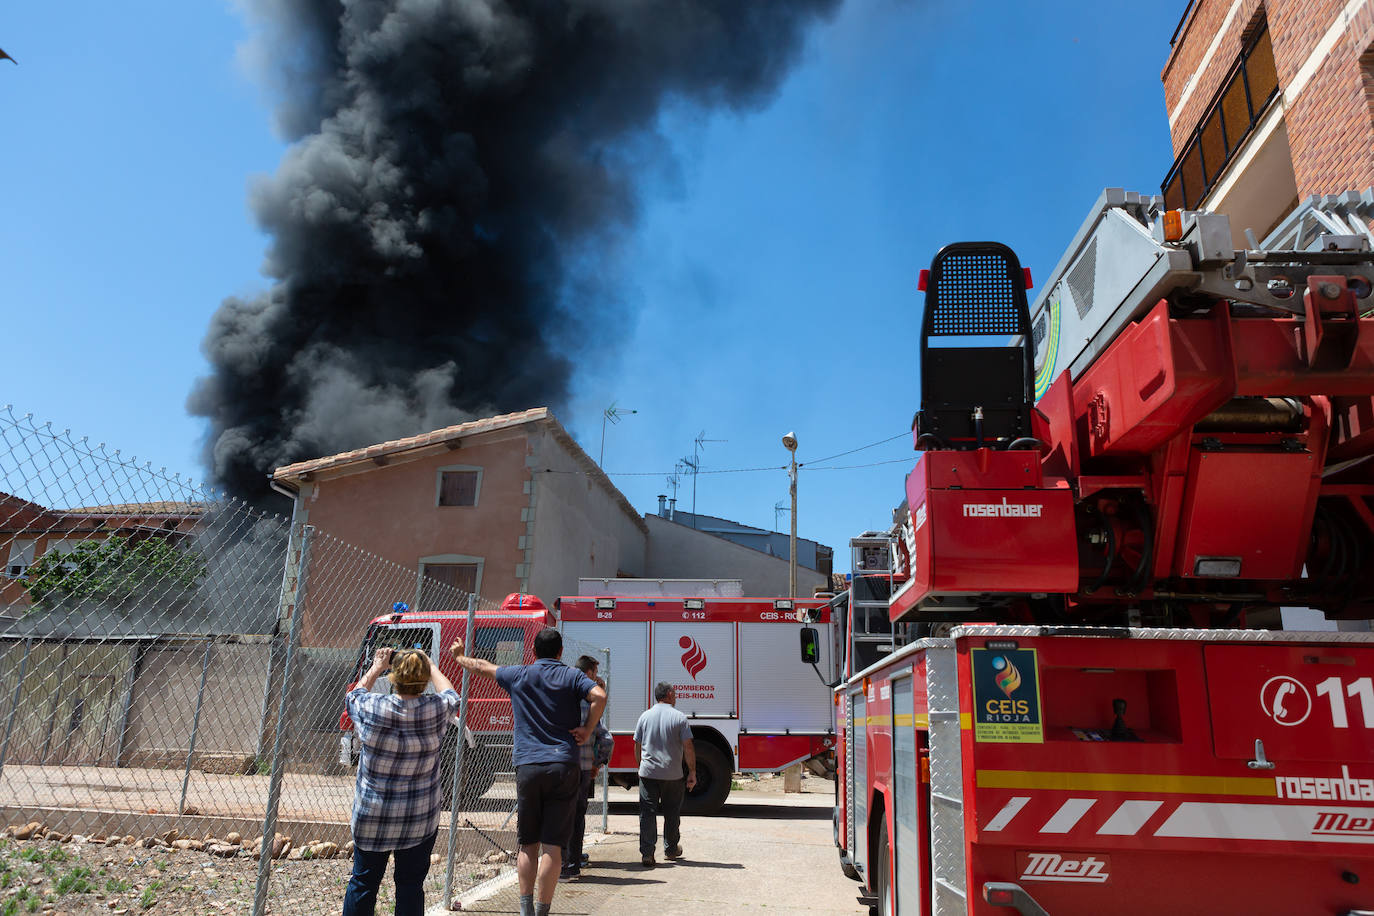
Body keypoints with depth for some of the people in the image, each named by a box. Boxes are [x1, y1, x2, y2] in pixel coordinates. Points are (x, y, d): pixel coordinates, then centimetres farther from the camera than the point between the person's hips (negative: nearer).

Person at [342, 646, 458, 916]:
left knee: (363, 881, 15)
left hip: (372, 816, 0)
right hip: (420, 819, 0)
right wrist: (430, 666, 22)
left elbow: (353, 696, 10)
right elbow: (451, 696, 12)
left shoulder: (372, 708, -15)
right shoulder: (436, 709, -13)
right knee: (410, 884, 11)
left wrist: (376, 668, 19)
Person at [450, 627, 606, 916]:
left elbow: (482, 667, 25)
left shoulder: (519, 675, 9)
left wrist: (459, 656, 44)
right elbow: (599, 696, -13)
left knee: (528, 845, 12)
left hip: (528, 767, 1)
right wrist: (587, 731, -1)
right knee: (552, 846, 2)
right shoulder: (572, 676, 5)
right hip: (564, 767, -1)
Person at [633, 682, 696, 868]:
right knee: (672, 814, 14)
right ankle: (671, 849, 27)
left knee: (647, 812, 3)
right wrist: (692, 772, 0)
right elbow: (688, 748, -7)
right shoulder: (680, 718, -4)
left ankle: (646, 853, -4)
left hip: (648, 773, 2)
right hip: (672, 774, -1)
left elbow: (637, 746, 10)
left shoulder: (645, 716, 5)